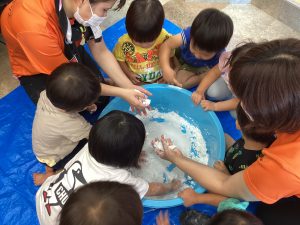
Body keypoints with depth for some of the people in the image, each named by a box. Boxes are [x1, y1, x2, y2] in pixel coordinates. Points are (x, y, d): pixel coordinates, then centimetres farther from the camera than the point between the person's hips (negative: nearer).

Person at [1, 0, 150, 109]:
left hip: (66, 50, 5)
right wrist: (122, 93, -28)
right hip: (34, 68, -4)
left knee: (102, 100, 1)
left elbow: (101, 52, -14)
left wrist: (130, 88, -23)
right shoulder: (35, 28, -42)